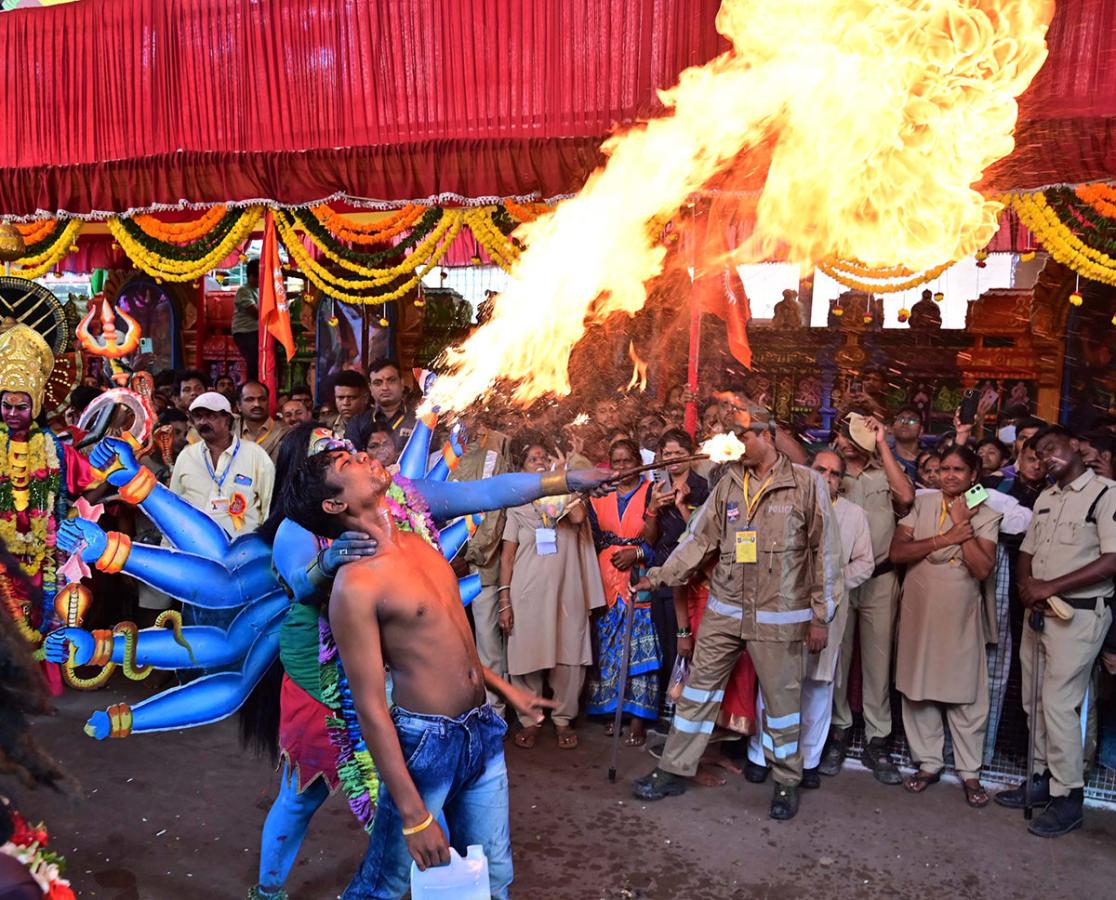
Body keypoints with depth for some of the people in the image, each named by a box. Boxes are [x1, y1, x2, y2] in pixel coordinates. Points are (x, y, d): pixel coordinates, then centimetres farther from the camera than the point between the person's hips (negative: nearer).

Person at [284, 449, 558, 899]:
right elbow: (370, 708, -18)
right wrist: (414, 815, -17)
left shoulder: (417, 543, 4)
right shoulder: (355, 585, -20)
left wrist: (506, 689, 21)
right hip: (424, 742, -7)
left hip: (483, 729, 7)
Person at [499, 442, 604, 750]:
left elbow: (578, 517, -14)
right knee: (527, 657, 2)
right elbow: (507, 556, 5)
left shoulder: (567, 496, 10)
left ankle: (563, 718, 20)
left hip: (567, 591, 1)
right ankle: (529, 720, 18)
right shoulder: (517, 505, 9)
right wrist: (504, 601, -4)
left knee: (569, 659, 3)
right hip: (529, 593, 0)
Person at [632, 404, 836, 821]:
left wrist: (821, 615, -5)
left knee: (782, 697, 9)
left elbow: (821, 551, -5)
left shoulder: (806, 484, -7)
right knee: (699, 687, 10)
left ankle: (787, 780, 29)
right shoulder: (729, 483, 5)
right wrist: (659, 576, -3)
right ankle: (674, 770, 22)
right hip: (725, 609, 4)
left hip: (779, 615, -4)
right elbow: (699, 537, 5)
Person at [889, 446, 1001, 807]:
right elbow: (897, 552, -9)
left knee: (966, 695, 4)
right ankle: (928, 763, 22)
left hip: (961, 615, -1)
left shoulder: (986, 515, -1)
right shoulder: (922, 504, 1)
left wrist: (963, 523, -14)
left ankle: (970, 772, 17)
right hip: (918, 610, 1)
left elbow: (983, 568, -14)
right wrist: (944, 538, -15)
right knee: (919, 689, 8)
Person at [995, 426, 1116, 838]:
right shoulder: (1045, 498, 15)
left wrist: (1051, 587, -18)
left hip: (1080, 613, -7)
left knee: (1058, 702, -7)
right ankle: (1041, 777, 24)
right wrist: (1026, 583, -5)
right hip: (1038, 610, 7)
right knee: (1035, 700, 11)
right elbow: (1027, 551, 17)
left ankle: (1068, 797, 4)